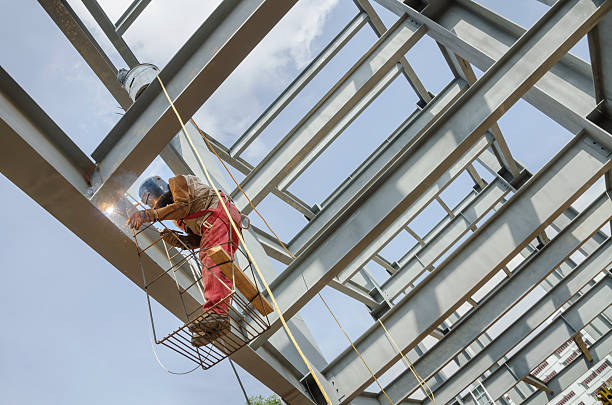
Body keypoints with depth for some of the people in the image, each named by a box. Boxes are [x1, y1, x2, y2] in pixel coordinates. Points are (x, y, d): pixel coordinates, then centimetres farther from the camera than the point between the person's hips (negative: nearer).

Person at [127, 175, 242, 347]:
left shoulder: (176, 181, 12)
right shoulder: (180, 216, 34)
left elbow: (183, 206, -9)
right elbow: (197, 240, 21)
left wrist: (150, 215, -8)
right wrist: (176, 240, 4)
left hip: (219, 213, -9)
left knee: (211, 260, -25)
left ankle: (216, 312, -42)